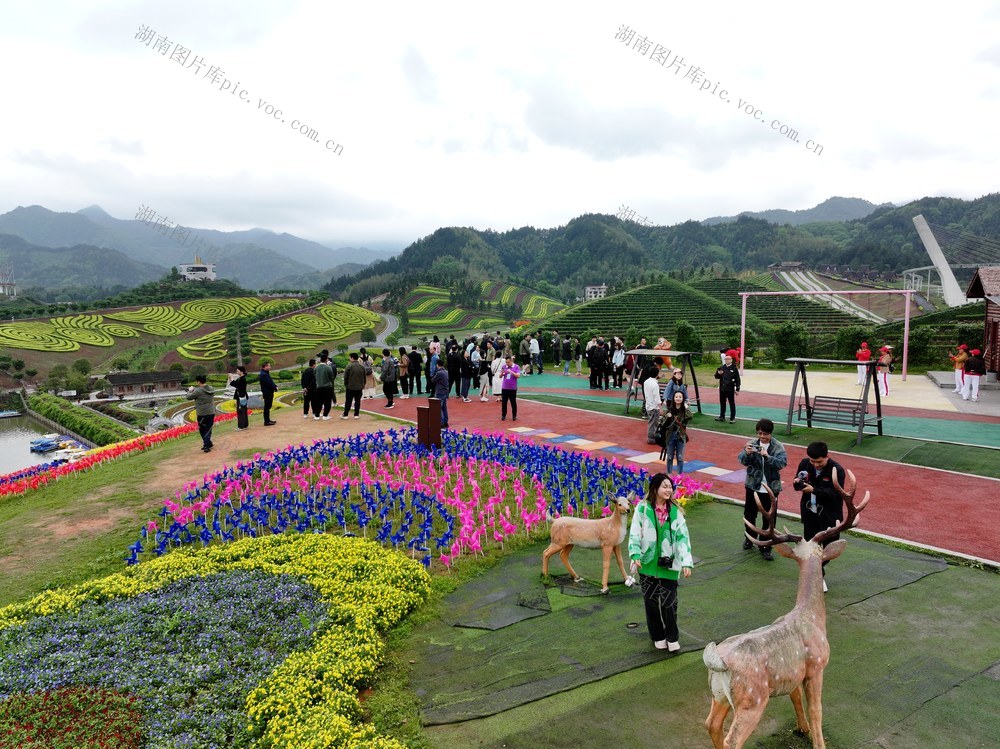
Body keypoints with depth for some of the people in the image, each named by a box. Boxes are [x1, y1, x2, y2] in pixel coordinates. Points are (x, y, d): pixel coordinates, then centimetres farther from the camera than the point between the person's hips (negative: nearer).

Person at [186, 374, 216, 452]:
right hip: (211, 413, 5)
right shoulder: (211, 389, 3)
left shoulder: (198, 391, -15)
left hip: (202, 414, -5)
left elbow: (188, 397, -7)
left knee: (202, 430, 10)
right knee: (208, 429, 11)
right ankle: (207, 445, 7)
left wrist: (190, 390, 14)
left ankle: (208, 444, 7)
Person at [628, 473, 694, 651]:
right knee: (651, 602, 12)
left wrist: (686, 562, -13)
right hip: (648, 564, 0)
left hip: (669, 565, 1)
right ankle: (658, 637, 30)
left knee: (669, 603, 1)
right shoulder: (643, 508, -7)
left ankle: (672, 638, 23)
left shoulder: (675, 511, -2)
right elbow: (635, 533, -6)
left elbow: (683, 537, -4)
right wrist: (635, 555, -18)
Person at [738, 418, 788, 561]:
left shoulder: (778, 447, -8)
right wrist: (747, 453, -32)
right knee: (749, 515, 16)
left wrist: (767, 456, -36)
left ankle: (765, 547, 16)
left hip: (771, 488, -2)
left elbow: (782, 463, -21)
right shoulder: (752, 443, -3)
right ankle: (749, 538, 40)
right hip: (752, 486, 2)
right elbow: (741, 460, -10)